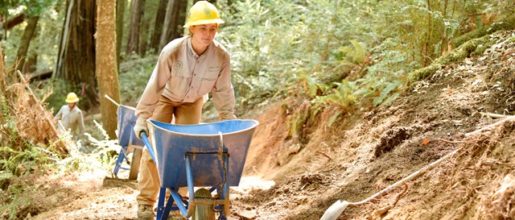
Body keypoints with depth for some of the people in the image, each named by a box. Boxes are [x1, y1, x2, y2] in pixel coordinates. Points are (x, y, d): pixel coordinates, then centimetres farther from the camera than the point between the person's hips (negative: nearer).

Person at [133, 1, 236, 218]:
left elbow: (223, 91, -12)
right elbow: (155, 85, -27)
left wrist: (228, 119, -6)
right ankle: (145, 201, -1)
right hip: (165, 98, -2)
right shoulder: (172, 51, -36)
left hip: (192, 102, 2)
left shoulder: (221, 56, -29)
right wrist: (142, 117, -25)